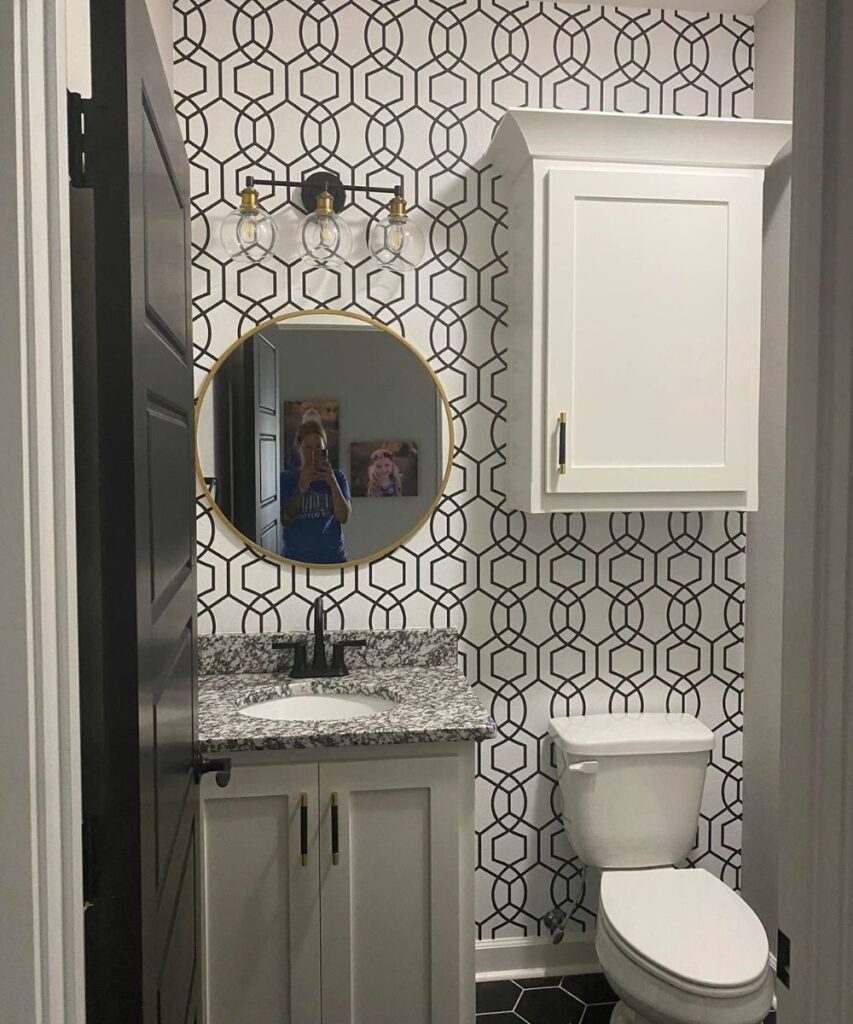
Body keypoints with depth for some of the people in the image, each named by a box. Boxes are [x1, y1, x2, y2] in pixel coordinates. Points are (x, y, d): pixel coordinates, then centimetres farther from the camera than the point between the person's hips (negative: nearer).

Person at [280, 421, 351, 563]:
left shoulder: (337, 477, 2)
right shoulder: (286, 479, 0)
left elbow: (344, 517, -9)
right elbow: (285, 520, -10)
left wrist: (332, 482, -22)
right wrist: (301, 487, -21)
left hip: (332, 559, 1)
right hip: (296, 560, -1)